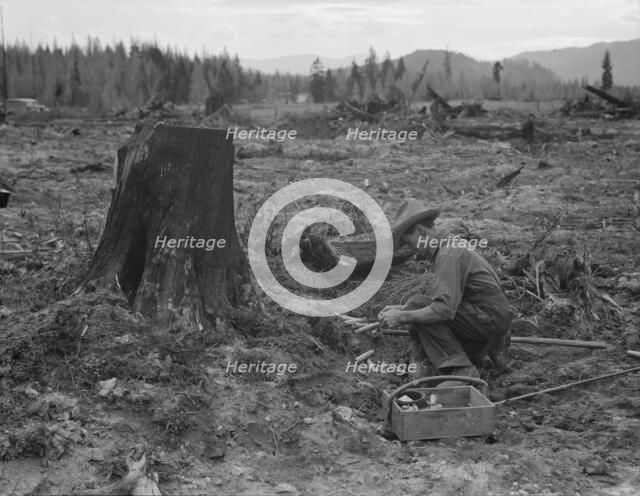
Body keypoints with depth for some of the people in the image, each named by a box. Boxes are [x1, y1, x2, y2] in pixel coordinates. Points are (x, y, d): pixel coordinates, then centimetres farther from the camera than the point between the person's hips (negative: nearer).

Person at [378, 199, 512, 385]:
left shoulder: (449, 254, -19)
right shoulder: (451, 245, 14)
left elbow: (444, 308, -30)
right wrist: (402, 308, 9)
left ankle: (460, 369, -20)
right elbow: (442, 298, 18)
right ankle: (488, 346, 12)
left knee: (418, 305, -18)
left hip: (489, 317, -10)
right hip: (488, 315, 10)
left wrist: (403, 317, -20)